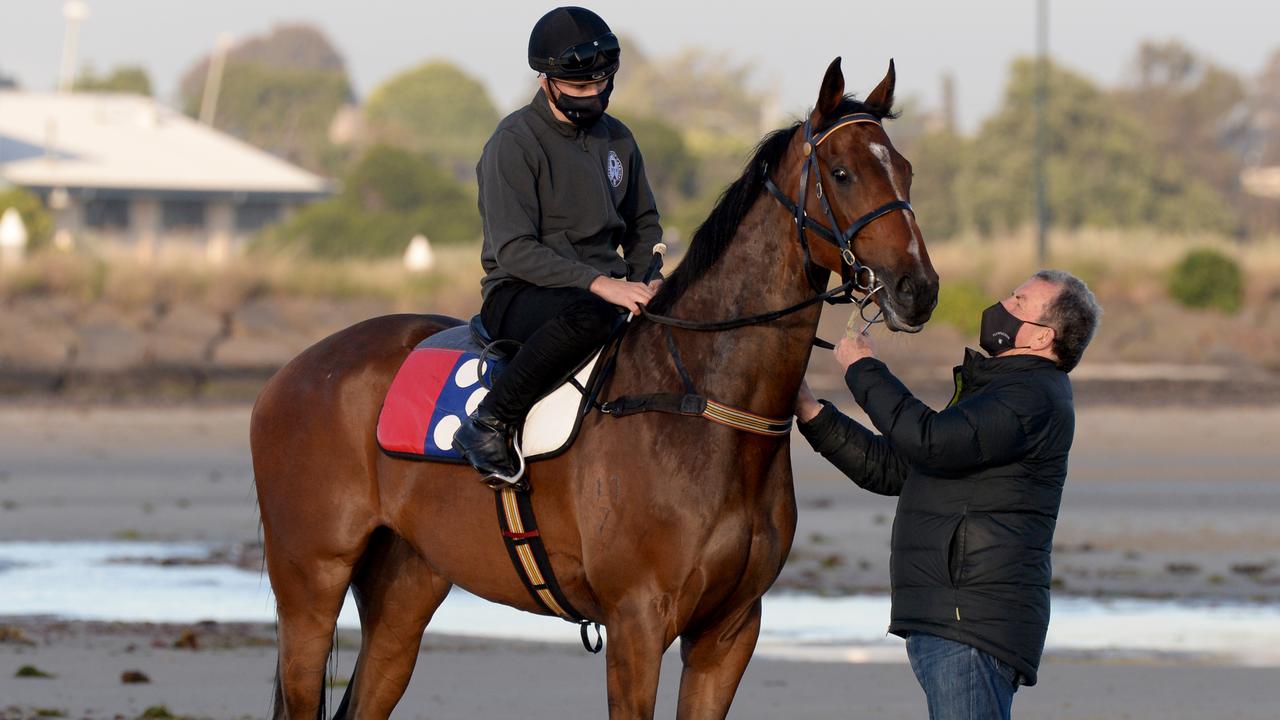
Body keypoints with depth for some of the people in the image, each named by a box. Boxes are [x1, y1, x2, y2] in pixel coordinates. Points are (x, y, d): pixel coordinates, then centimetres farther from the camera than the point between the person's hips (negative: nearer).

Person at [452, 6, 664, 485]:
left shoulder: (617, 139, 13)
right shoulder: (515, 142, -10)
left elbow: (643, 227, 24)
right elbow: (515, 250, -17)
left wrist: (645, 281, 1)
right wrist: (598, 283, -29)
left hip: (605, 290, 7)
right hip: (519, 297, -7)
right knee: (590, 315, -41)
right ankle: (488, 425, -32)